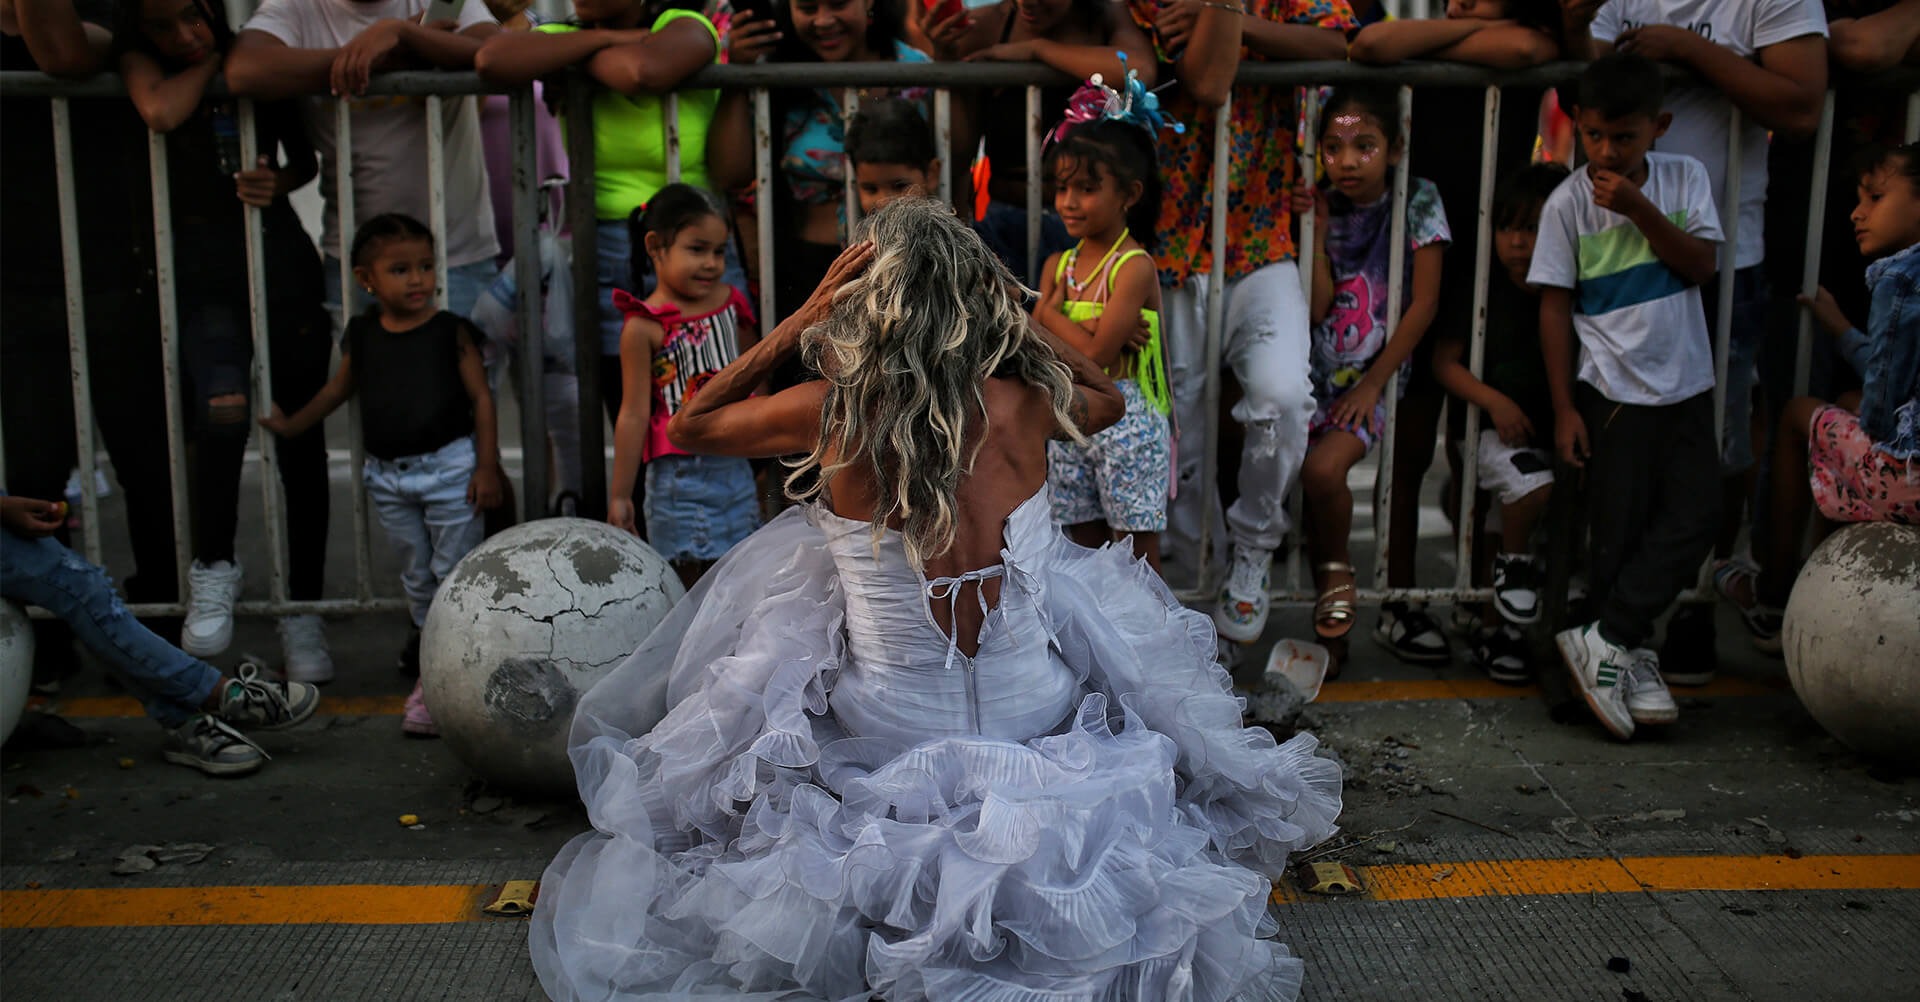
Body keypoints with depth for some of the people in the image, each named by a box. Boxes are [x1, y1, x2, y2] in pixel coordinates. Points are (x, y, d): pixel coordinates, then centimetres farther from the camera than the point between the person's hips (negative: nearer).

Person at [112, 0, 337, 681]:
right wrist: (214, 58, -3)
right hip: (202, 272, -2)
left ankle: (302, 611, 14)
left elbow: (307, 158, 18)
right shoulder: (140, 58, 5)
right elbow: (160, 112, -18)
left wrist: (279, 183, -3)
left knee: (302, 440, 3)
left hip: (281, 259, 2)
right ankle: (212, 566, -5)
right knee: (224, 407, -28)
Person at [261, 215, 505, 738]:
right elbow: (340, 387, 22)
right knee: (416, 574, 12)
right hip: (386, 475, 4)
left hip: (449, 465, -4)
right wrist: (291, 424, 29)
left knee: (454, 571, -2)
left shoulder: (451, 332, -5)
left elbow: (480, 397, -4)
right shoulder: (362, 336, 5)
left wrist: (487, 466, -8)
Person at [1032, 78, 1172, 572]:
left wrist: (1050, 311, -6)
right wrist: (1084, 331, -16)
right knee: (1085, 541, 14)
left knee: (1136, 547, 4)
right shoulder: (1058, 265, 7)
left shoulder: (1135, 267, -12)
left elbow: (1097, 354, -20)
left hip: (1126, 420, -6)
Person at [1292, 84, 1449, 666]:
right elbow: (1317, 306, -4)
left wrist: (1373, 383, -9)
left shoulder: (1418, 202, -3)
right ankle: (1328, 625, 8)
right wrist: (1317, 226, -9)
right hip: (1320, 372, 4)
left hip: (1376, 376, -3)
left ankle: (1337, 572, 2)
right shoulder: (1324, 208, 4)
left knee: (1322, 468, -27)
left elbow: (1423, 304, -6)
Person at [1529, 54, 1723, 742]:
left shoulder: (1685, 178, 3)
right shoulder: (1569, 203, -6)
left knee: (1694, 516, -3)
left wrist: (1638, 208, -18)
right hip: (1614, 392, -3)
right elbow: (1555, 306, -5)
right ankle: (1630, 657, 14)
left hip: (1686, 384, 4)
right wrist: (1564, 408, -8)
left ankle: (1605, 638, 3)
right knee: (1621, 529, 1)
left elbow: (1702, 265, -6)